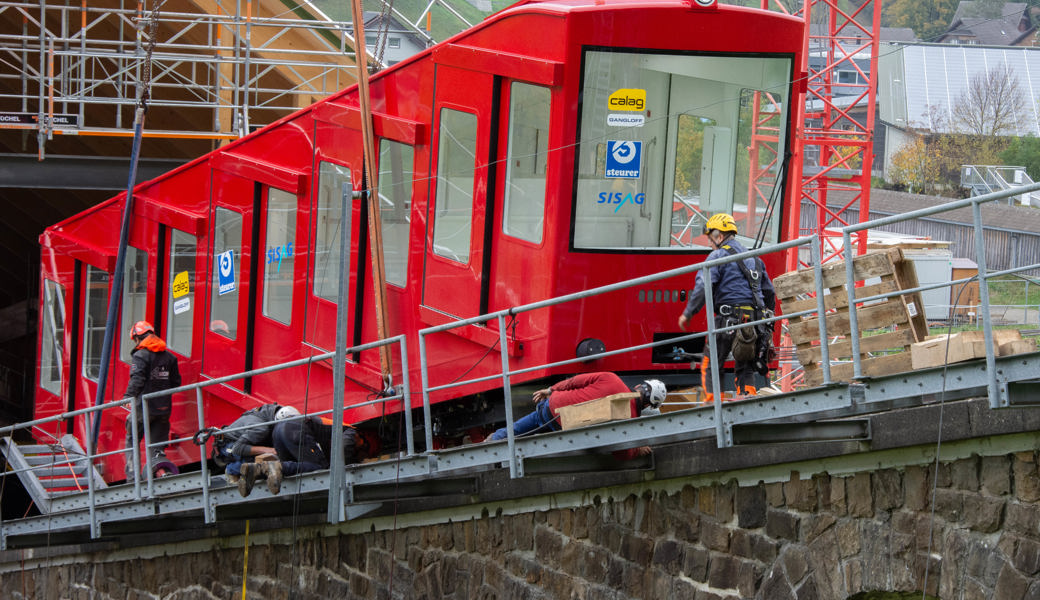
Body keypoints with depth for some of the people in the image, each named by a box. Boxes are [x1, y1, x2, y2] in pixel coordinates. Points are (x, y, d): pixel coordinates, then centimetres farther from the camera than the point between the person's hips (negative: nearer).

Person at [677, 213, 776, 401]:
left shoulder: (718, 256, -2)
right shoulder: (753, 258, 22)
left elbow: (703, 287, -12)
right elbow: (769, 292, 27)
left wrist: (687, 314, -3)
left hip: (729, 320, -7)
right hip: (755, 320, 7)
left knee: (710, 364, 1)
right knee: (745, 367, 13)